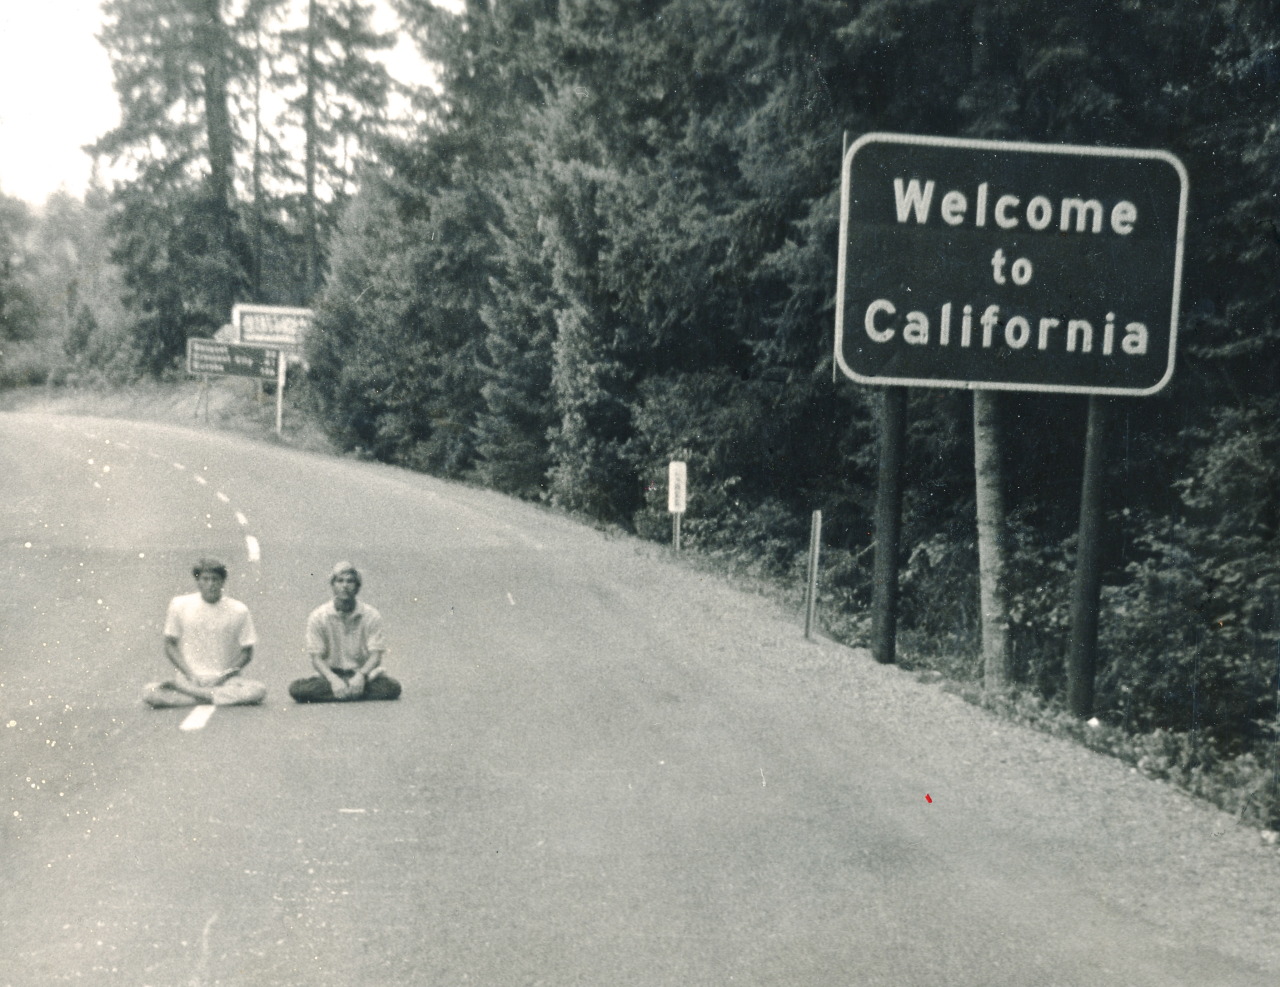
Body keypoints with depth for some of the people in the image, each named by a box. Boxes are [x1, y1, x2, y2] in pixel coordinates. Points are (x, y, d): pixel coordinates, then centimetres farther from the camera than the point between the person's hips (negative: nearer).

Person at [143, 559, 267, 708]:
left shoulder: (238, 610, 0)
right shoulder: (180, 605, 2)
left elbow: (246, 652, 5)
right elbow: (170, 646, 5)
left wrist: (225, 676, -10)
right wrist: (190, 675, -8)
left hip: (225, 679, -1)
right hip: (189, 678, 1)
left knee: (259, 690, -31)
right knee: (149, 692, -28)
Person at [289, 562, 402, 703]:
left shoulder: (371, 616, -2)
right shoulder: (318, 617, -2)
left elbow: (376, 654, -6)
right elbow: (316, 658, -5)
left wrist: (361, 675, -27)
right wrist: (334, 679, -24)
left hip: (362, 672, 0)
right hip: (331, 674, 1)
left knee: (393, 687, -30)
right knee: (296, 688, -29)